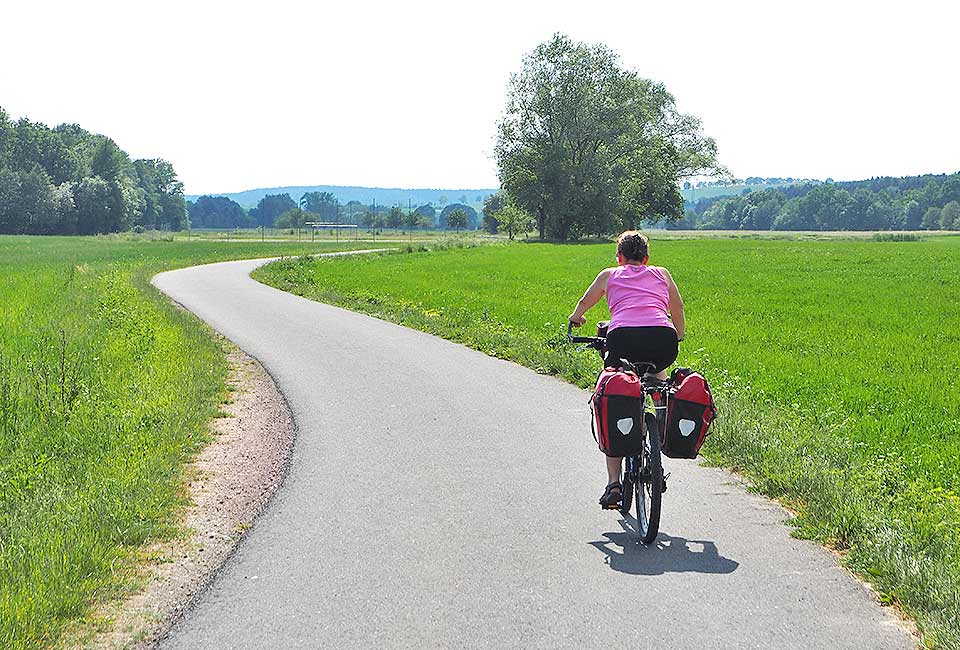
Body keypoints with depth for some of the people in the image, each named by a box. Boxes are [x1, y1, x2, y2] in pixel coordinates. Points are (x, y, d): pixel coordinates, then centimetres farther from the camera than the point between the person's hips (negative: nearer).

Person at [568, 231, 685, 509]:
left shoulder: (610, 275, 27)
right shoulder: (661, 274, 30)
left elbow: (584, 302, 43)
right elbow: (678, 307, 44)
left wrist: (576, 318, 66)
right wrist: (679, 335, 63)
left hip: (623, 337, -1)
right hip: (663, 339, 2)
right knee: (657, 370, 38)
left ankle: (614, 483, 1)